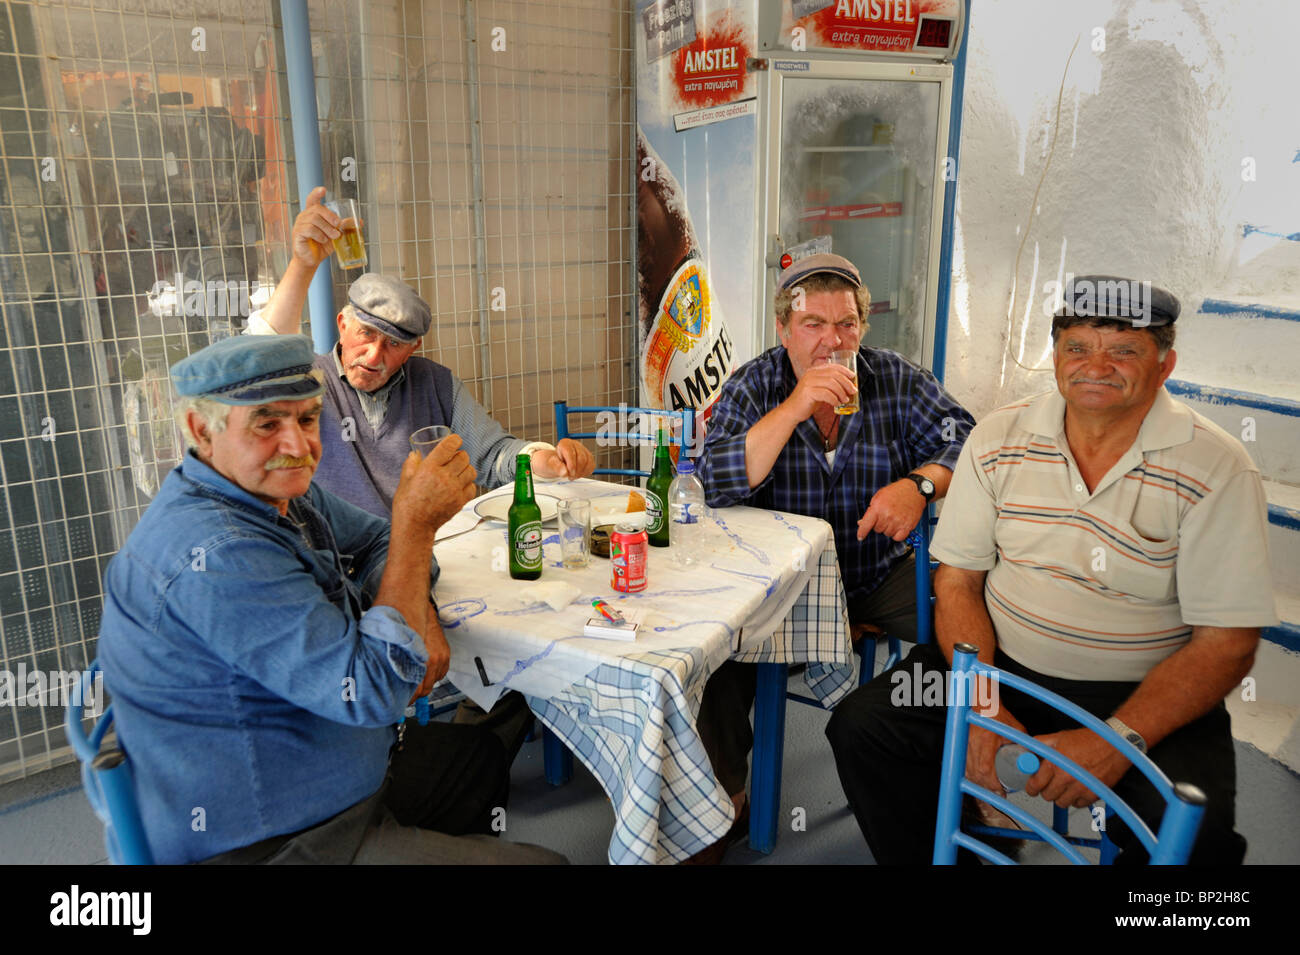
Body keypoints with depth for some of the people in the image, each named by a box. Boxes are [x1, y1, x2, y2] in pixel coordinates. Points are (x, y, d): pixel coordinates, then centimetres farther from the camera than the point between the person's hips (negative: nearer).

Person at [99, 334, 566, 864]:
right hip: (269, 842, -10)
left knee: (483, 753, 28)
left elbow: (375, 540, 13)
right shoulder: (213, 555, -30)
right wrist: (417, 524, -28)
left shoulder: (278, 489, 0)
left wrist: (420, 617, -8)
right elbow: (373, 689, -31)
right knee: (544, 860, -8)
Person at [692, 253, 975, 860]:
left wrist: (920, 485, -27)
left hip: (879, 574, 2)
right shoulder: (753, 387, -4)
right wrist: (793, 408, -27)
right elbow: (715, 484, -18)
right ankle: (725, 794, -1)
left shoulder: (897, 380, 1)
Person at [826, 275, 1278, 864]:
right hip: (1002, 666, 3)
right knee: (860, 725, -14)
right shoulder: (999, 439, -1)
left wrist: (1117, 739, -23)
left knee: (1193, 836, -28)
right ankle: (942, 853, 11)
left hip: (1146, 695, -2)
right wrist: (983, 704, -14)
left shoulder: (1217, 468, -9)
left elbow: (1227, 642, -10)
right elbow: (958, 580, 1)